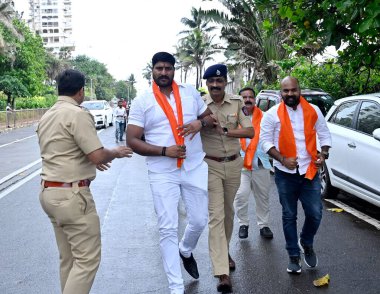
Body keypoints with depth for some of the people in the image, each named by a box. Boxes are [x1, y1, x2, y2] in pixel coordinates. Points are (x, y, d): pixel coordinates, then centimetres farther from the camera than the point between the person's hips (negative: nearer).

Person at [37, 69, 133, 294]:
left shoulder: (47, 117, 14)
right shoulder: (77, 114, -14)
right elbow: (98, 156, -19)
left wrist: (90, 161, 31)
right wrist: (116, 153, 1)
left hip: (49, 192, 9)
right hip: (71, 195, -9)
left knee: (68, 258, 17)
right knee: (87, 259, -2)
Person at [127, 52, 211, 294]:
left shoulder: (190, 92, 6)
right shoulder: (142, 102, -3)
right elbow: (132, 141, -6)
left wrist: (200, 123, -10)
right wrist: (164, 151, -18)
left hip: (195, 168, 3)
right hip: (162, 173, -3)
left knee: (199, 221, 12)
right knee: (168, 229, 0)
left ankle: (186, 251, 46)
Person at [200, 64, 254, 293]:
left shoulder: (237, 102, -2)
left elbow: (250, 131, -9)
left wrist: (224, 131, -18)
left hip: (234, 164, 3)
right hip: (211, 165, -3)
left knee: (229, 212, 18)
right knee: (216, 216, -8)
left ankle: (225, 251, 41)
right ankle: (223, 273, -9)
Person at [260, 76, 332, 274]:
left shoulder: (313, 111, 3)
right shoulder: (272, 114, -4)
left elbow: (324, 134, 10)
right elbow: (266, 141, -5)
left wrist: (323, 154, -7)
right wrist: (283, 160, -17)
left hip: (310, 171, 1)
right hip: (285, 174, -1)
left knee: (315, 214, -1)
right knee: (289, 216, 9)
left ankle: (306, 243, 30)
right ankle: (293, 256, 23)